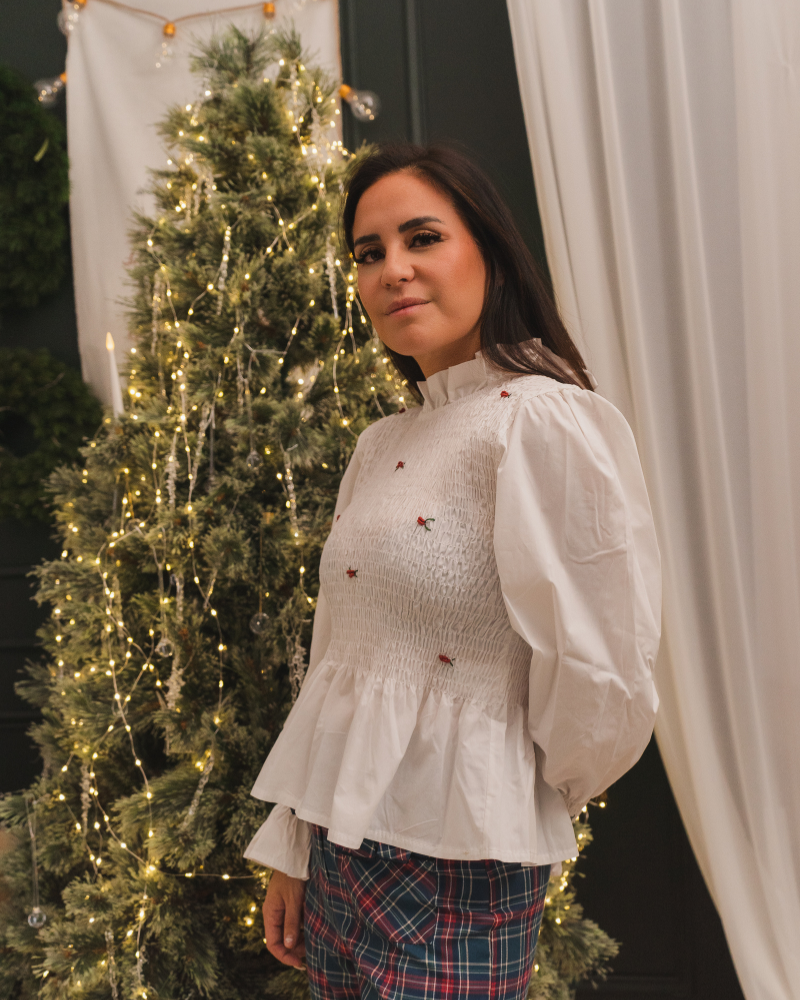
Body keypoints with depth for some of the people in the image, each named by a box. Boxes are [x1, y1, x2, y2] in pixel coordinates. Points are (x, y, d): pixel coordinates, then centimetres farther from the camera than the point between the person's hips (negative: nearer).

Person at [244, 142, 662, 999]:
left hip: (454, 868, -7)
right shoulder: (378, 447, 7)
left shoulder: (543, 421, -17)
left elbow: (600, 679, -20)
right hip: (340, 846, 7)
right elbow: (333, 664, 10)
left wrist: (536, 796, -2)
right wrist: (289, 851, 12)